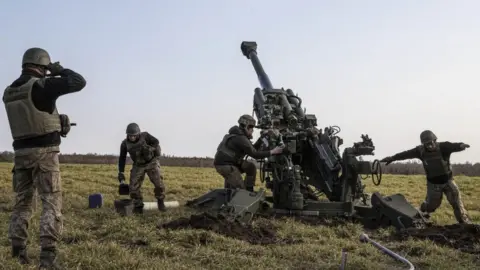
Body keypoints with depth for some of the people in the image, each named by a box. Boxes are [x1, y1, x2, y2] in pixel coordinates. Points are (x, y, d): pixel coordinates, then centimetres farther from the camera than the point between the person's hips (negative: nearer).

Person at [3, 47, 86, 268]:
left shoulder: (9, 92, 9)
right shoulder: (41, 85, -12)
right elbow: (79, 82, -14)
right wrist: (59, 71, 2)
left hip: (21, 153, 6)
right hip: (44, 153, -6)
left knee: (22, 203, 15)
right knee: (52, 203, -3)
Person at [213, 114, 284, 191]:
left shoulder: (241, 135, 11)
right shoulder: (241, 139, -21)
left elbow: (253, 149, 16)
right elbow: (255, 154, -23)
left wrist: (262, 138, 7)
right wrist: (272, 152, -20)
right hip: (224, 165, -10)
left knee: (251, 167, 4)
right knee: (240, 188, -12)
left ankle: (249, 191, 8)